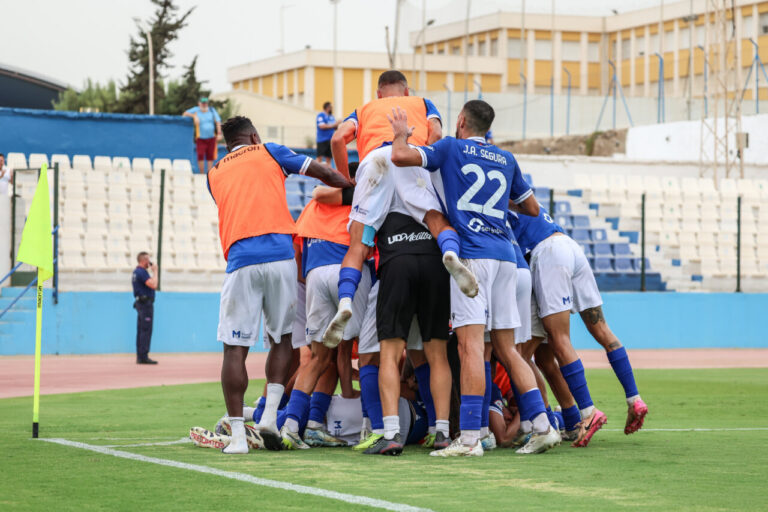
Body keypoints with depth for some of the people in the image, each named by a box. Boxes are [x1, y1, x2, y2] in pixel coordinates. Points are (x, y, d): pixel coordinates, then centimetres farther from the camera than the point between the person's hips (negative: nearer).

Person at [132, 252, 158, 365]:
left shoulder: (136, 272, 16)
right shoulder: (142, 272, -15)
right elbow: (153, 285, -21)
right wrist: (155, 271, -12)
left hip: (140, 303, 11)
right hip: (146, 303, -11)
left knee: (141, 330, 10)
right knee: (146, 331, -10)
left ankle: (140, 357, 11)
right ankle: (143, 357, -12)